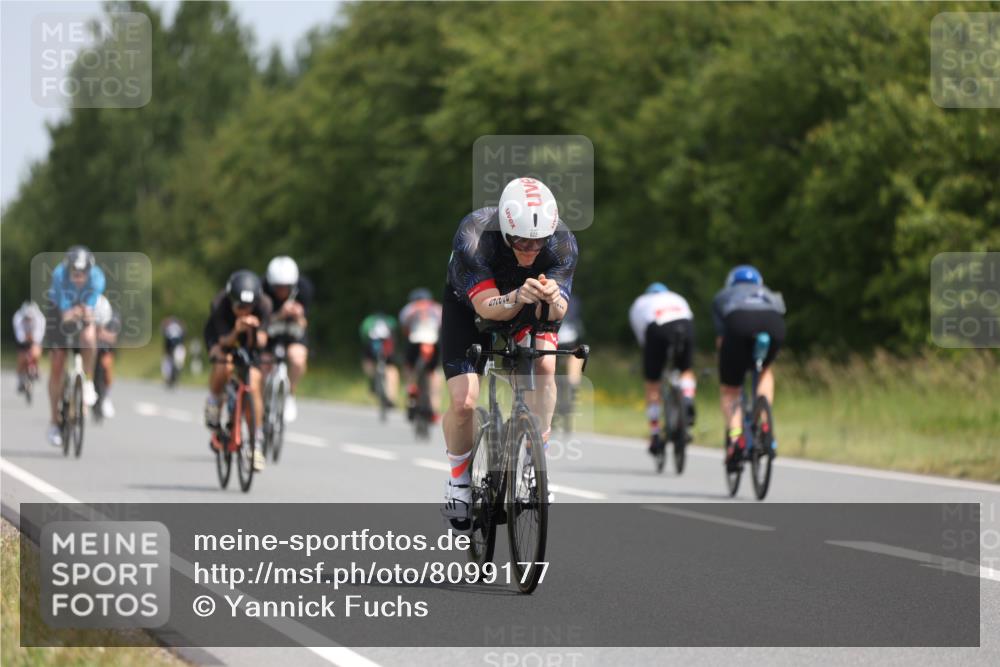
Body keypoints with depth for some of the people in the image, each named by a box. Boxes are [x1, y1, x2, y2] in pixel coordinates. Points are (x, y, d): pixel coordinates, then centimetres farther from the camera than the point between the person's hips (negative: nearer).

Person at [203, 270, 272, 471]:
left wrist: (254, 331, -53)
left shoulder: (263, 305, -32)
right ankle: (213, 401, -2)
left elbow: (259, 343, -33)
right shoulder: (220, 304, -36)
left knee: (254, 386, -14)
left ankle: (256, 442, -3)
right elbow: (224, 342, -39)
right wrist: (236, 331, -59)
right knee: (223, 367, -33)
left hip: (249, 340, 1)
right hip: (222, 336, -1)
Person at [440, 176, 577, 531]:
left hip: (526, 308, 2)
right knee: (463, 404, -15)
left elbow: (557, 313, -34)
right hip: (469, 307, -2)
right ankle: (458, 480, 12)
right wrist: (518, 298, -61)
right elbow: (487, 307, -41)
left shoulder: (562, 242, -30)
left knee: (544, 365, -27)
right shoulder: (474, 235, -37)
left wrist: (552, 299, -58)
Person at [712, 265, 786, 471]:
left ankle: (735, 436, -10)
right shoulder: (771, 295, 44)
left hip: (739, 324, -2)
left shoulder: (722, 296, 37)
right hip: (774, 325, 2)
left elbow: (721, 339, 30)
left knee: (729, 390, 15)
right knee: (765, 370, 34)